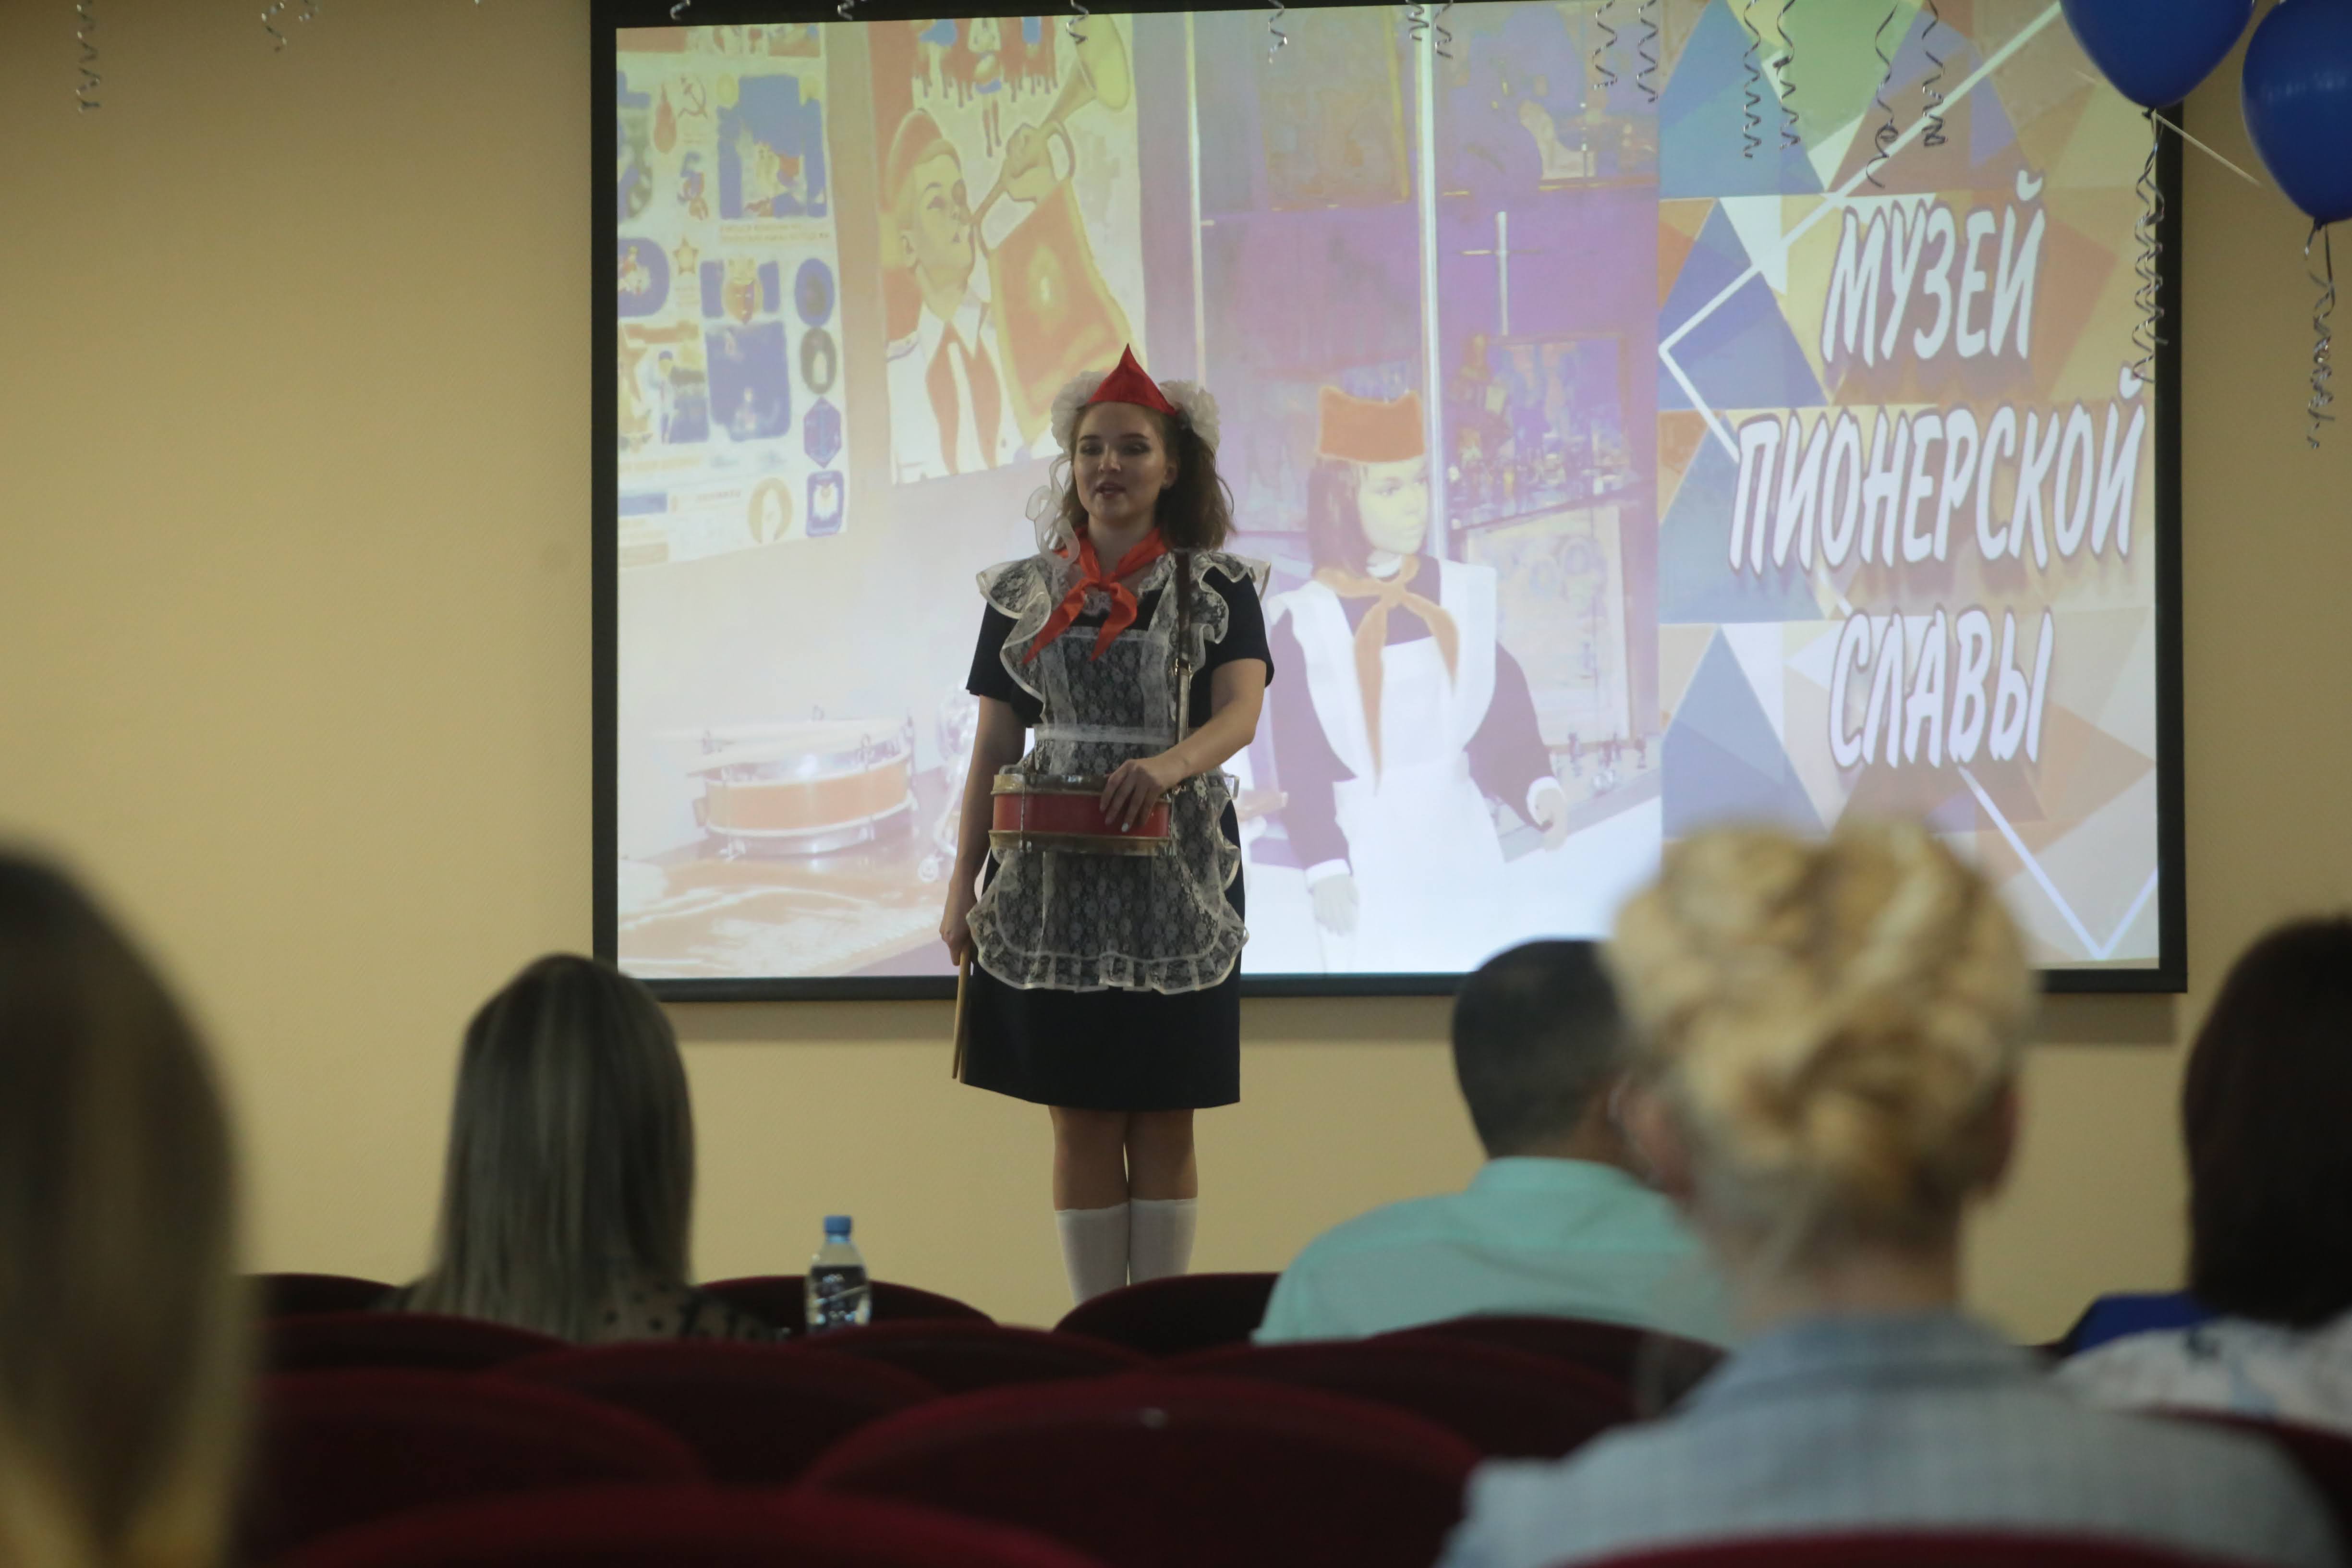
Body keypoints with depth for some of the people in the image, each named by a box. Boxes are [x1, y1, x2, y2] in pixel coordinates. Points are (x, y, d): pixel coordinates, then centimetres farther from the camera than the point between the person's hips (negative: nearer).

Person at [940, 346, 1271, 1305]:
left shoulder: (1217, 587, 2)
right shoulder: (1024, 593, 10)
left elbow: (1241, 712, -12)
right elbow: (993, 746, 10)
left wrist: (1168, 764, -33)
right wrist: (962, 884, 5)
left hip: (1174, 880, -2)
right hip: (1051, 884, 2)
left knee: (1164, 1120, 1)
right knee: (1081, 1119, 2)